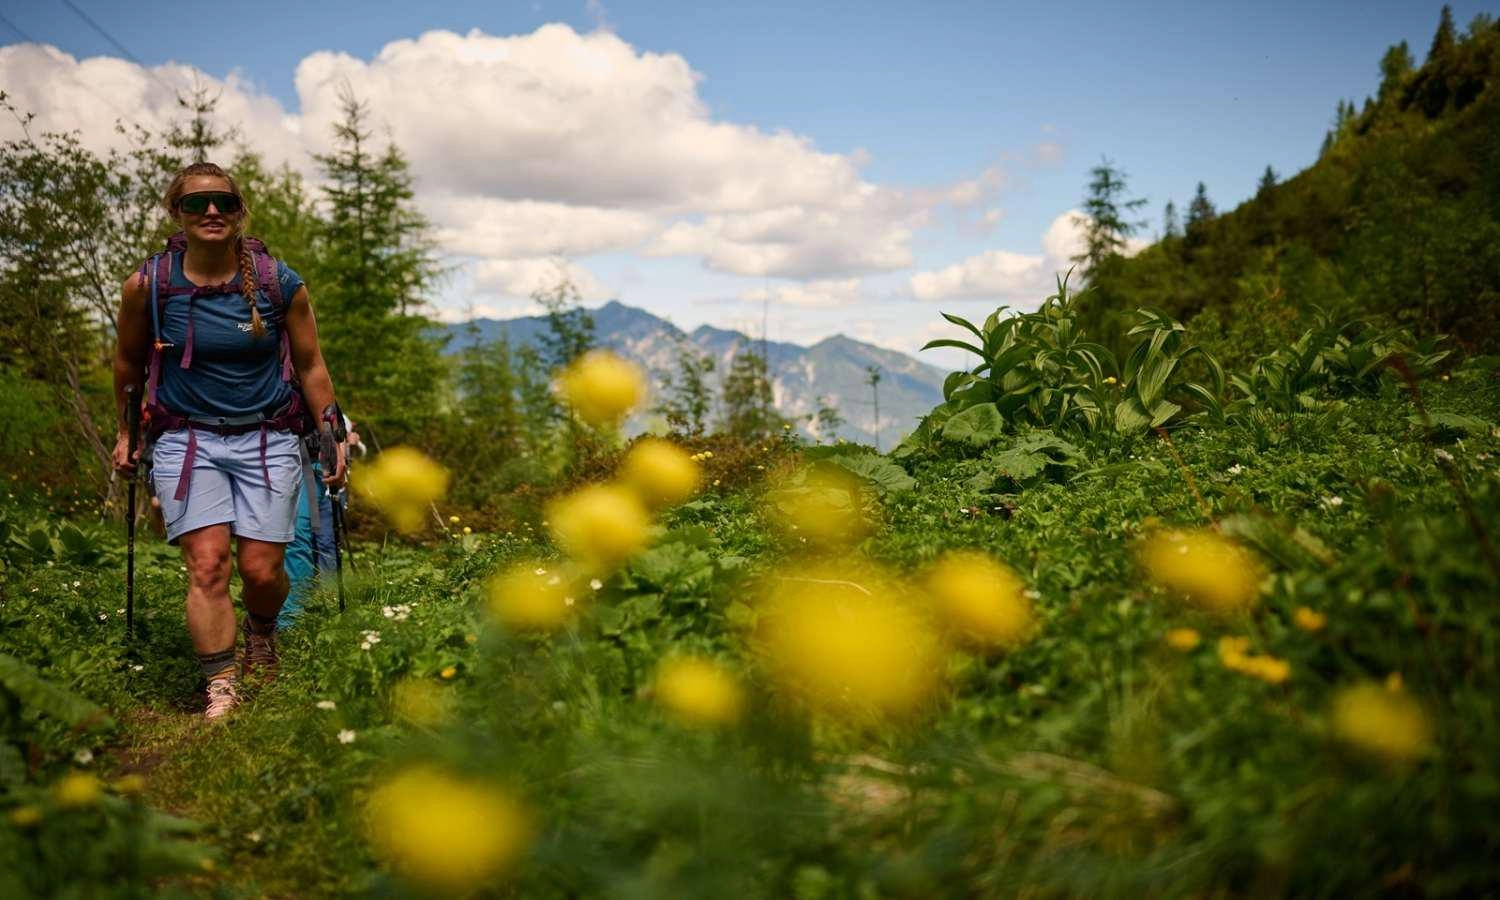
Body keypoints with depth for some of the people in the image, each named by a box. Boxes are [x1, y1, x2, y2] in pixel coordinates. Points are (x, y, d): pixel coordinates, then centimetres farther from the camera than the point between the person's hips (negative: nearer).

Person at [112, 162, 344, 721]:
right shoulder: (148, 287, -4)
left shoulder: (280, 283, -5)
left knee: (261, 571, -3)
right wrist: (126, 433, 20)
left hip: (268, 439, 0)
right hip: (186, 440, 0)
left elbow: (310, 366, 6)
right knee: (207, 564, -13)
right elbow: (129, 362, 14)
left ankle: (261, 633, 31)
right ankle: (220, 690, -5)